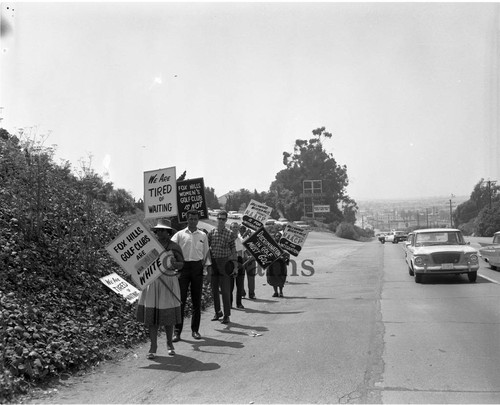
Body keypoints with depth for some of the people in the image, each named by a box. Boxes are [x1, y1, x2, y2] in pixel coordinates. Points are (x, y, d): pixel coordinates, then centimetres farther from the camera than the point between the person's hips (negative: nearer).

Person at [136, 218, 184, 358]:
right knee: (151, 315, 0)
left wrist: (174, 264, -18)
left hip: (169, 283, -1)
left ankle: (169, 343, 26)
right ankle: (153, 347, 7)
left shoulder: (174, 247, -2)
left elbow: (181, 264, 2)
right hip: (151, 282, 2)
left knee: (168, 315, 5)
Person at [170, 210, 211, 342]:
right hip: (183, 266, -2)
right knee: (180, 299, -4)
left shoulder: (203, 235, 11)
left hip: (197, 267, 2)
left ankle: (195, 330, 16)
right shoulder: (180, 234, 4)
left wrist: (205, 266, 5)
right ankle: (177, 331, 0)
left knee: (197, 300, 6)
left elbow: (206, 252, 15)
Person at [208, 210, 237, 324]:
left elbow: (233, 250, 5)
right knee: (214, 290, 10)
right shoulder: (211, 233, 6)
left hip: (224, 263, -3)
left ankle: (226, 315, 2)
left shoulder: (230, 234, 1)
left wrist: (234, 262, -2)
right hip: (213, 263, 3)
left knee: (225, 290, -4)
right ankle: (218, 312, 25)